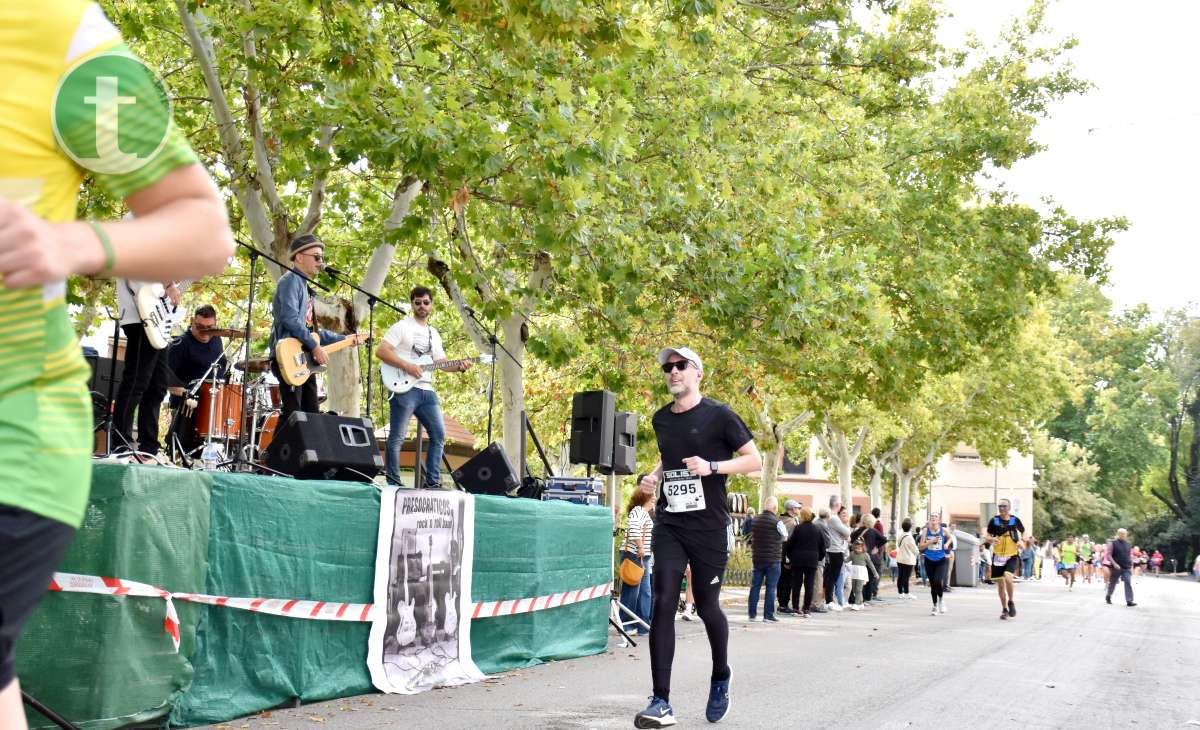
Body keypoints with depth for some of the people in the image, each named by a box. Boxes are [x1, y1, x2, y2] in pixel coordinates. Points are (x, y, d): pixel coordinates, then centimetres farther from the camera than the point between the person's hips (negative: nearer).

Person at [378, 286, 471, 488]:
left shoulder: (433, 333, 20)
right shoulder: (401, 327, -2)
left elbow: (441, 361, 20)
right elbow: (381, 351, -10)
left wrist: (459, 366, 0)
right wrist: (407, 366, -17)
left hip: (426, 390, 7)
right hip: (404, 389, -7)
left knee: (439, 435, 4)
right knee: (397, 437, -6)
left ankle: (432, 483, 9)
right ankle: (393, 484, -1)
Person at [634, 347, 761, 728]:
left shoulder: (719, 415, -4)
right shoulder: (661, 419, 11)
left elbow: (754, 460, -4)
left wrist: (712, 466, -18)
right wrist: (656, 474, 8)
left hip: (709, 526, -3)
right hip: (669, 524, 3)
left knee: (706, 606, 6)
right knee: (663, 603, -10)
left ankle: (720, 675, 36)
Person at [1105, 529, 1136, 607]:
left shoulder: (1127, 543, 11)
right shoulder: (1113, 543, -5)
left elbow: (1129, 555, 18)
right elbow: (1109, 555, -10)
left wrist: (1131, 564, 11)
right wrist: (1114, 564, -21)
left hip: (1126, 568, 3)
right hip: (1116, 567, -3)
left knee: (1128, 583, -11)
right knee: (1112, 583, 10)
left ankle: (1129, 600, -15)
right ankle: (1108, 596, 33)